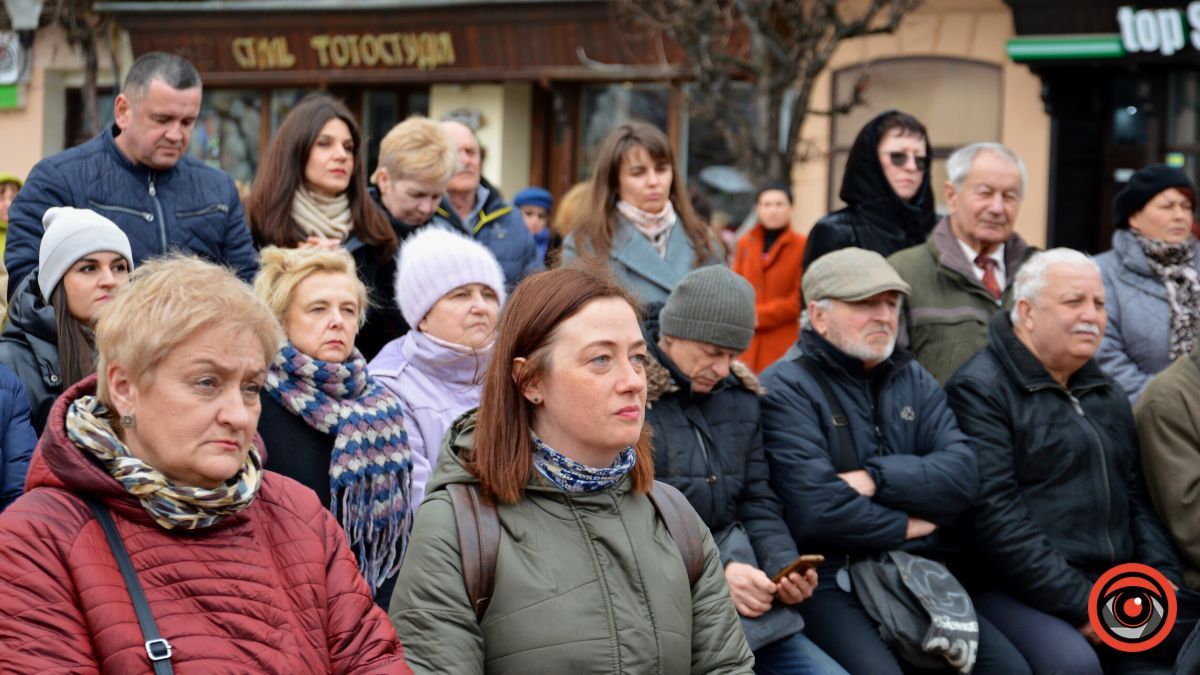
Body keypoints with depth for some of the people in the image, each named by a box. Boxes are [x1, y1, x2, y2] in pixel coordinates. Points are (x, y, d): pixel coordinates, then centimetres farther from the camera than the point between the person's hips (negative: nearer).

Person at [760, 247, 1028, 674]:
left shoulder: (914, 380, 16)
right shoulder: (785, 390, -6)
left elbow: (962, 475, 1)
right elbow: (817, 509, -18)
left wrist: (874, 479, -13)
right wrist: (905, 527, -3)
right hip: (830, 583, -6)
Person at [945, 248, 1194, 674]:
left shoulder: (1107, 394, 21)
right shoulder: (980, 390, -6)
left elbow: (1136, 499, 22)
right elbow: (994, 515, -16)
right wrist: (1080, 605, -18)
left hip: (1117, 590, 8)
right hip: (1021, 594, -8)